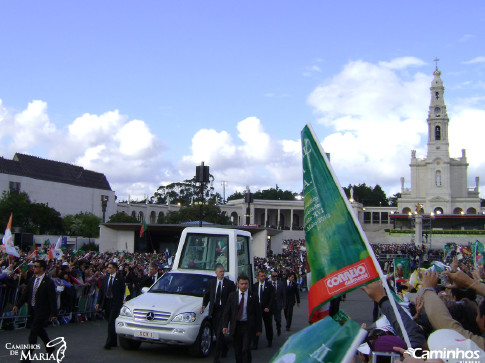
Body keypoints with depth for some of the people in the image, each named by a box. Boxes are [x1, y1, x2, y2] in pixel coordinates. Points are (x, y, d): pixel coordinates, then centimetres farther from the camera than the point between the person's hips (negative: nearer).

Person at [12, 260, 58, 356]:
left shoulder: (48, 282, -13)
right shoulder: (32, 279, 7)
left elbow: (53, 299, -13)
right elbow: (26, 294, 15)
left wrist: (53, 313, -15)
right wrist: (18, 305, 9)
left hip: (42, 311, -7)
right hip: (33, 310, 7)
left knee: (33, 332, -9)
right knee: (39, 330, 19)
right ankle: (50, 347, 38)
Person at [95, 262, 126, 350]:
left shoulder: (120, 278, -4)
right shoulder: (105, 278, 11)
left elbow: (122, 292, -4)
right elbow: (101, 291, 12)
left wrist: (121, 302, -11)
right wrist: (98, 303, 7)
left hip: (115, 303, -6)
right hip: (107, 302, 6)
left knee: (111, 322, -10)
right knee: (110, 322, 11)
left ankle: (109, 343, -7)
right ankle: (114, 342, 22)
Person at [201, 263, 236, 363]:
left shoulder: (230, 283, -2)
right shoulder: (212, 283, 11)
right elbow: (207, 295, 16)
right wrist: (204, 305, 1)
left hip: (224, 310, -5)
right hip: (214, 310, 5)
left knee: (220, 333, -10)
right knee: (216, 332, 13)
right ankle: (224, 349, 36)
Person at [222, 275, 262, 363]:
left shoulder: (253, 297, -1)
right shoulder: (232, 295, 5)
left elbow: (258, 313, 3)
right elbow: (227, 311, 4)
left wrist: (259, 329, 0)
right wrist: (225, 325, -6)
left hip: (248, 326, -2)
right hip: (235, 326, 2)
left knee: (246, 349, -9)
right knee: (237, 350, 9)